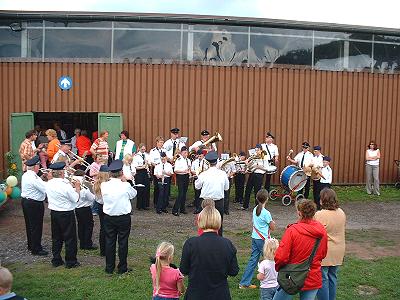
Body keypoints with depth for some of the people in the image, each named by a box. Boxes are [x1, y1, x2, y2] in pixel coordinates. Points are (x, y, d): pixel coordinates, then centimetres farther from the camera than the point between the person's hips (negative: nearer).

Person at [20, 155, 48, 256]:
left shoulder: (25, 175, 5)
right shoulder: (33, 178, -26)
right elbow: (45, 189, -26)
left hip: (25, 201, 10)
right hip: (34, 204, -10)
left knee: (30, 225, 20)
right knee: (36, 227, 0)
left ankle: (31, 245, 34)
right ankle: (36, 249, 9)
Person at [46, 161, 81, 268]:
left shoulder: (49, 184, -2)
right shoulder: (66, 185, -23)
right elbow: (76, 199, -16)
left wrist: (71, 187, 14)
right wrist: (77, 188, -2)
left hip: (54, 213, 7)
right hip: (66, 214, -6)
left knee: (56, 238, 17)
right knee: (70, 238, 6)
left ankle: (56, 260, 26)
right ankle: (71, 261, 14)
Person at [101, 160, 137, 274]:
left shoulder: (104, 185, -10)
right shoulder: (126, 186, -18)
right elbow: (134, 194, 1)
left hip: (108, 217, 3)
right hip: (124, 217, -3)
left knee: (109, 242, 12)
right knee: (123, 242, 9)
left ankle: (109, 268, 21)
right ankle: (122, 268, 17)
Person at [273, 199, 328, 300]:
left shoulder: (292, 230, -20)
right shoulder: (322, 231, -3)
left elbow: (281, 257, -20)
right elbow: (323, 254, 11)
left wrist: (278, 267, 0)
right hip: (314, 280, 5)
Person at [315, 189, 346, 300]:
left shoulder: (319, 215, -22)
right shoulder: (341, 213, 0)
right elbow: (343, 229, 12)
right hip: (338, 251, 7)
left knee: (322, 279, 4)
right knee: (332, 277, 19)